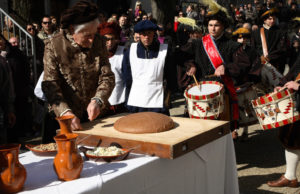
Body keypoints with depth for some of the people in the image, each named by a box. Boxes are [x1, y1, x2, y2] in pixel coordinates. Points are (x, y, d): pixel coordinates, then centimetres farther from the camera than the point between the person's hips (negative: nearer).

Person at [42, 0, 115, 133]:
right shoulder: (53, 46, -12)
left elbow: (107, 77, -6)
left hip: (96, 114, 3)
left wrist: (97, 101, -25)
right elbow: (50, 86, -17)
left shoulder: (99, 42, -2)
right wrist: (64, 112, -33)